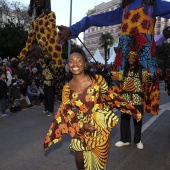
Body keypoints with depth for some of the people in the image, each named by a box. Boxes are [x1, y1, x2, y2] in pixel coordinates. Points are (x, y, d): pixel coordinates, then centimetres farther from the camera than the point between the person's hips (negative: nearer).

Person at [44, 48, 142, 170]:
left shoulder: (97, 79, -10)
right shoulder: (67, 88, -5)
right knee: (80, 157, 6)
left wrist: (131, 110, 4)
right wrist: (82, 125, -13)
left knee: (99, 158, 11)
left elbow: (110, 97, 1)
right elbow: (65, 112, -2)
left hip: (101, 124, -1)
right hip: (82, 126, 2)